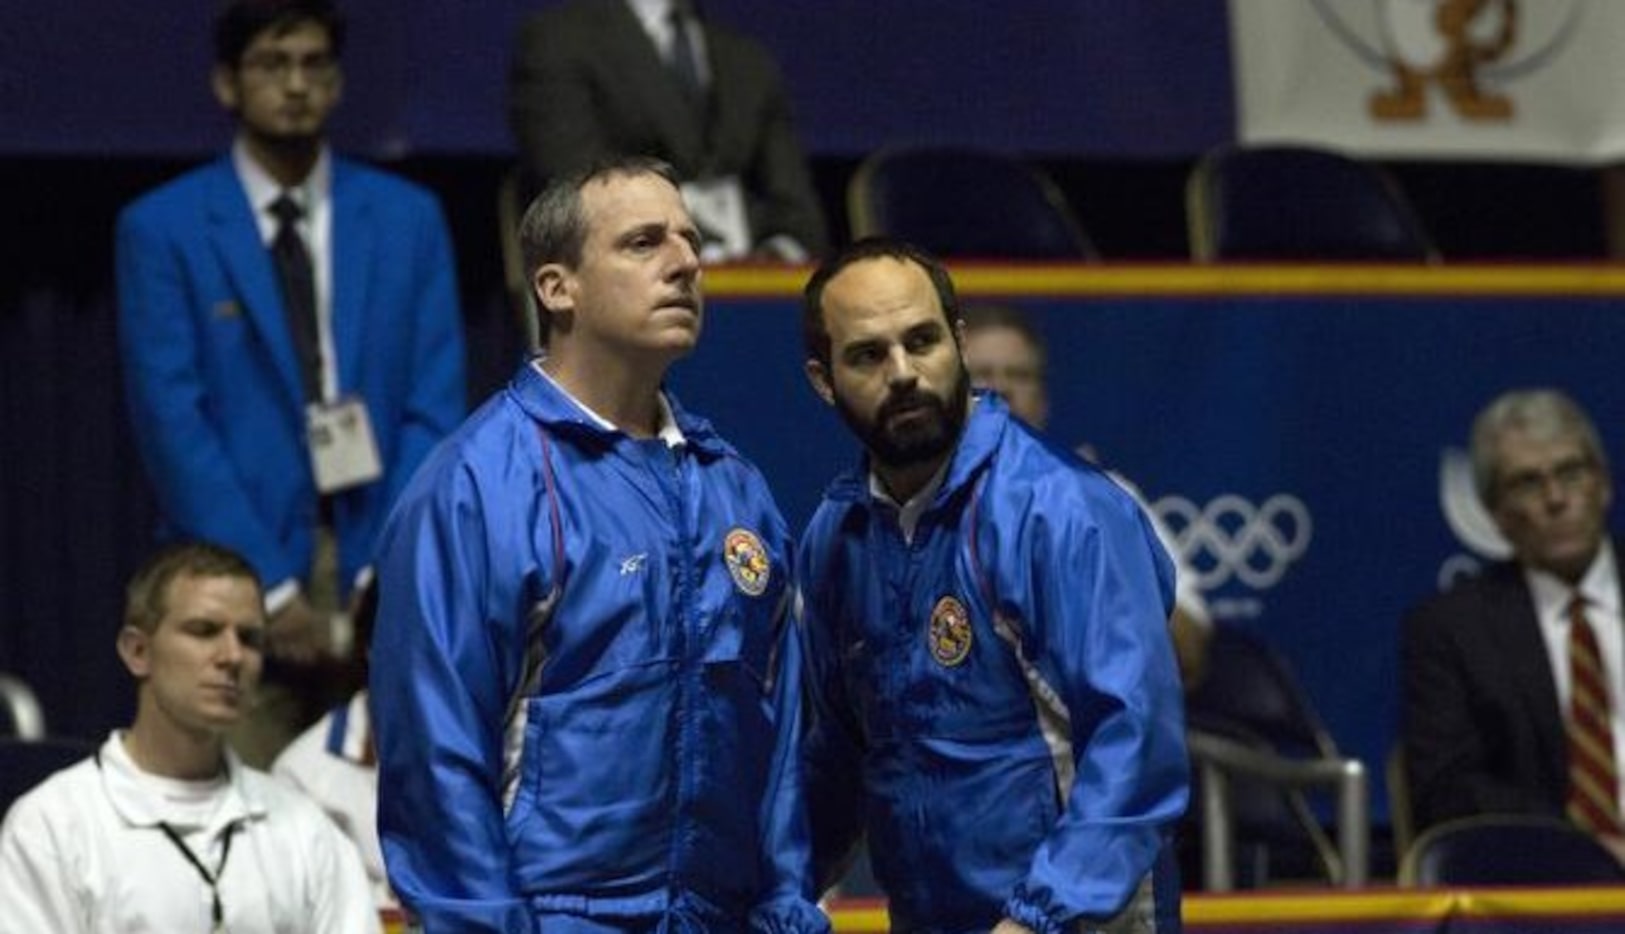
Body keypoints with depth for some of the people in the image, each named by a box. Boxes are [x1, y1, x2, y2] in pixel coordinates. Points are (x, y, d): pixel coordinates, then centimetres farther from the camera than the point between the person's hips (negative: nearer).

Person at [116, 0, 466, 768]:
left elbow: (435, 407, 6)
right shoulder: (163, 229, 3)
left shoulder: (408, 219, 11)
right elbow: (173, 420, -4)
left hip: (382, 578, 2)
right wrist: (267, 584, -11)